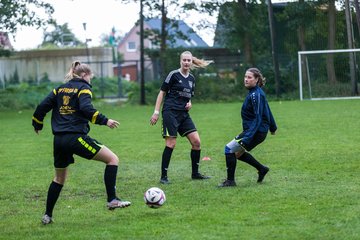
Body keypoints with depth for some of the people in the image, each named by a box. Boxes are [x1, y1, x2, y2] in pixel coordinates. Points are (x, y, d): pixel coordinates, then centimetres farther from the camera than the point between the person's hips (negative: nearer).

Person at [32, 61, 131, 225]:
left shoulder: (60, 89, 18)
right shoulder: (83, 88, 0)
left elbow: (42, 106, 14)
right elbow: (86, 109, -18)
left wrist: (37, 125, 28)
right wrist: (105, 121, -19)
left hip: (59, 140, 7)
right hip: (76, 137, -7)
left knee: (59, 178, 23)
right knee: (112, 159, -2)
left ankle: (47, 216, 23)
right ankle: (112, 200, -10)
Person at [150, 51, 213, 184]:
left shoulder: (191, 78, 13)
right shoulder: (173, 75, -6)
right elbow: (162, 92, -5)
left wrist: (189, 103, 3)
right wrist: (156, 112, -9)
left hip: (184, 114, 7)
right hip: (170, 112, -7)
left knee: (196, 141, 0)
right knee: (171, 144, -11)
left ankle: (195, 173, 13)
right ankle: (163, 176, -2)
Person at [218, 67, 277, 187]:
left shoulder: (256, 95, -20)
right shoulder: (254, 92, 10)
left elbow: (258, 118, -24)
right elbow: (267, 111, 21)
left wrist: (247, 138, -29)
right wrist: (272, 127, 33)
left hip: (257, 131, -10)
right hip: (256, 131, 10)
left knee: (229, 148, -9)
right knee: (238, 153, 18)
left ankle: (230, 181, -3)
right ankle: (262, 169, 26)